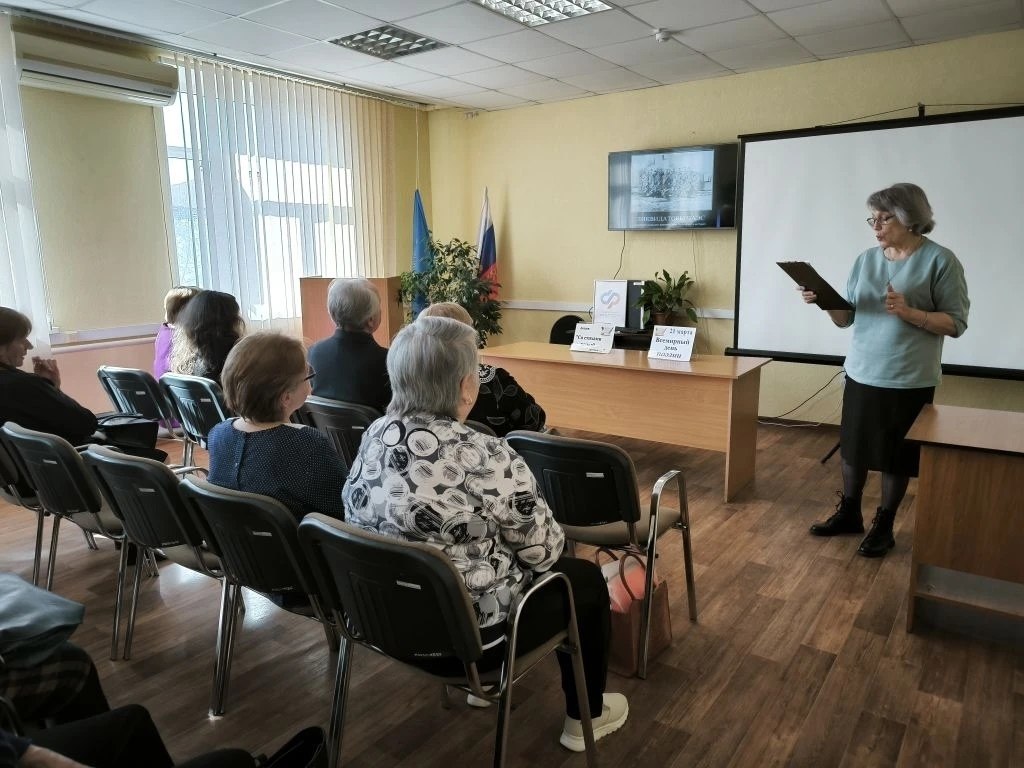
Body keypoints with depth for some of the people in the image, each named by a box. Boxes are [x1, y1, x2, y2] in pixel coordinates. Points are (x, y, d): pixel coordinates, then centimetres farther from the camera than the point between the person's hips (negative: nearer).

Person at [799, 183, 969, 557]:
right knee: (853, 447, 14)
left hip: (910, 381, -4)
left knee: (897, 457, 9)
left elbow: (956, 323, -10)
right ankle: (849, 513, 32)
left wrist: (908, 313, -24)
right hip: (861, 373, 4)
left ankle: (884, 525, 27)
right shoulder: (866, 259, 5)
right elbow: (846, 318, 5)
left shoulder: (940, 260, -9)